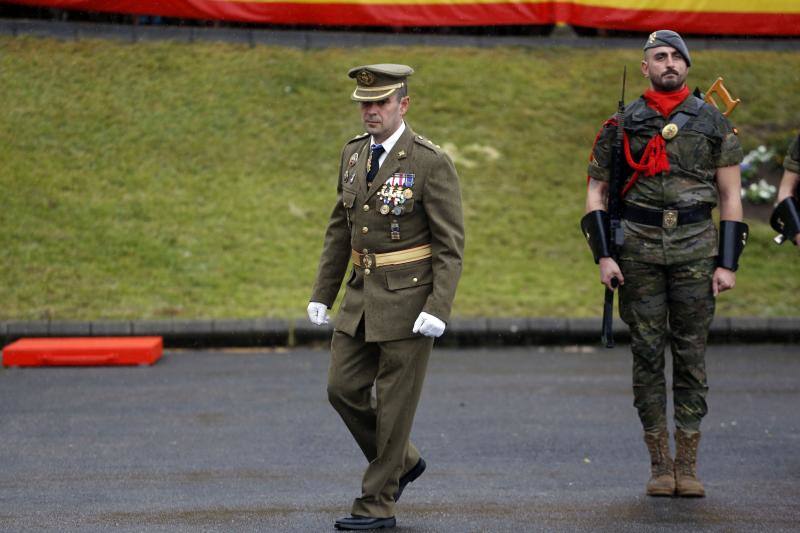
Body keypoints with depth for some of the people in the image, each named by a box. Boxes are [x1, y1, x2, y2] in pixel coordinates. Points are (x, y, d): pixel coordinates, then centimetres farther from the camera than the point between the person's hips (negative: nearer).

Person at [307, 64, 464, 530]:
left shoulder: (431, 163, -13)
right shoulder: (354, 153, 8)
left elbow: (451, 243, -13)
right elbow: (340, 229, 15)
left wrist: (438, 309, -21)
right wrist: (323, 294, 13)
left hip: (409, 298, -7)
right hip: (362, 295, 7)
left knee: (394, 403, 0)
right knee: (344, 390, 7)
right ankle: (403, 462, 28)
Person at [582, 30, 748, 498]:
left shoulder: (715, 124, 6)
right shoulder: (622, 125, 7)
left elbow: (731, 197, 6)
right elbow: (596, 191, 7)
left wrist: (728, 263, -2)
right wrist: (603, 255, -3)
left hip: (697, 248, 0)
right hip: (639, 248, 0)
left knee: (691, 352, 1)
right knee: (647, 353, 2)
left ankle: (688, 465, 8)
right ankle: (660, 464, 10)